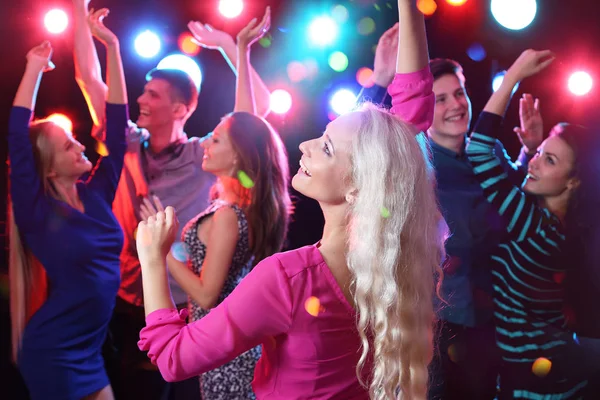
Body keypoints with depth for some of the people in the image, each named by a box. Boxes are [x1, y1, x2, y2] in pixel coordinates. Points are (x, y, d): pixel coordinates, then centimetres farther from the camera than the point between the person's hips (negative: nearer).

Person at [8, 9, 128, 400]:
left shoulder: (96, 193, 1)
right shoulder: (37, 211, -12)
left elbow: (116, 124, 0)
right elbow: (17, 138, -22)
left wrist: (112, 47, -2)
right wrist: (34, 69, -15)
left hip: (94, 348, 6)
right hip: (55, 354, -6)